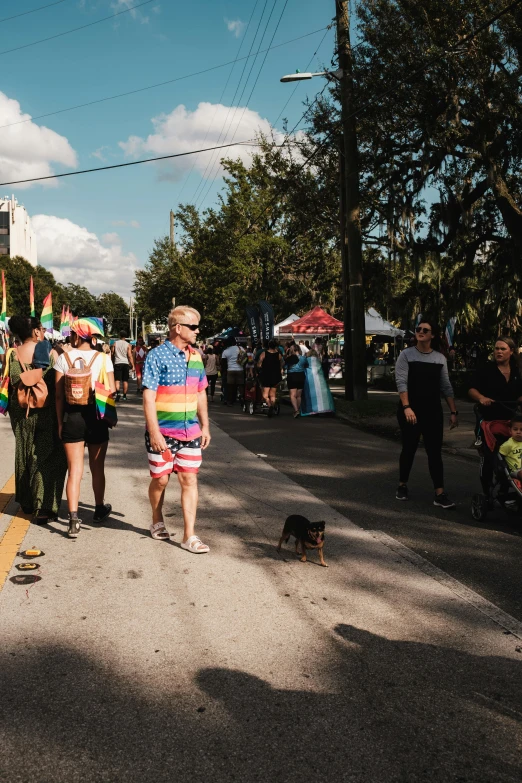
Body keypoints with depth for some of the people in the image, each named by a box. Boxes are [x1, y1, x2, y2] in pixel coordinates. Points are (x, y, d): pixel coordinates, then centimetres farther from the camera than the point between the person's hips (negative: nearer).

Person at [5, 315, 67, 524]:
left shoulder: (11, 355, -3)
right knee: (47, 457, 3)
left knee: (24, 454, 18)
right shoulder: (49, 354, -12)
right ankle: (43, 506, -5)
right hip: (44, 413, -4)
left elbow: (10, 384, 1)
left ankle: (27, 503, 30)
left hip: (20, 412, 4)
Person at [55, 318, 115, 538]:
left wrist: (60, 421, 4)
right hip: (96, 416, 0)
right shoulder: (102, 358, -5)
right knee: (97, 467, 17)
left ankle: (73, 519, -7)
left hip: (71, 416, 0)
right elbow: (112, 390, -8)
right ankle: (99, 509, 35)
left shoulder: (64, 358, -4)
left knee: (74, 469, 2)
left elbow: (59, 394, -5)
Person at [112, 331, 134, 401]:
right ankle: (124, 395, 14)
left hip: (117, 363, 0)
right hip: (125, 363, 0)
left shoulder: (115, 343, 4)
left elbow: (112, 354, 9)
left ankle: (117, 393, -26)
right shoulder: (128, 345, -1)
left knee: (117, 380, -3)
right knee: (125, 380, 9)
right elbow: (130, 356, -7)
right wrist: (132, 365, -5)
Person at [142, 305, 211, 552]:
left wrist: (205, 425, 12)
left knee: (189, 480, 2)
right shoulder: (157, 356, -11)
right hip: (163, 432, -4)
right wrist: (154, 432, -20)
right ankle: (157, 522, 34)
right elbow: (148, 396, -15)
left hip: (190, 432, 5)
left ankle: (189, 536, 6)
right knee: (160, 479, 9)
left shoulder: (195, 356, 7)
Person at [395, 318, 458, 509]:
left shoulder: (440, 358, 8)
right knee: (409, 449, 7)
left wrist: (453, 412, 4)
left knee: (435, 452, 0)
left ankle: (440, 495, -1)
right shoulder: (406, 355, -3)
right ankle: (402, 486, 26)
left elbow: (446, 387, 9)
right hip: (410, 411, -3)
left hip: (433, 412, 3)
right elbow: (401, 382, -11)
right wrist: (406, 407, -22)